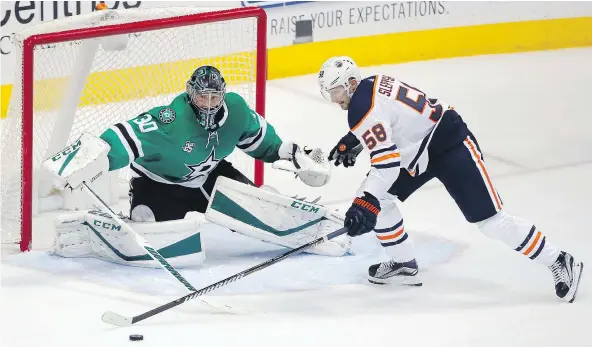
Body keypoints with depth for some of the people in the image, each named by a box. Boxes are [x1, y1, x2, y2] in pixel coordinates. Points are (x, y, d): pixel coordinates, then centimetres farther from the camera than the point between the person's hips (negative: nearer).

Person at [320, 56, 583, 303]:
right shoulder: (369, 84, 5)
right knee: (375, 197, 5)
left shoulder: (362, 109, -23)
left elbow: (386, 162, -31)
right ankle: (404, 265, 17)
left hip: (450, 143, -11)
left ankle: (559, 263, -2)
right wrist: (351, 141, 33)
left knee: (489, 220, -10)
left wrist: (367, 204, -34)